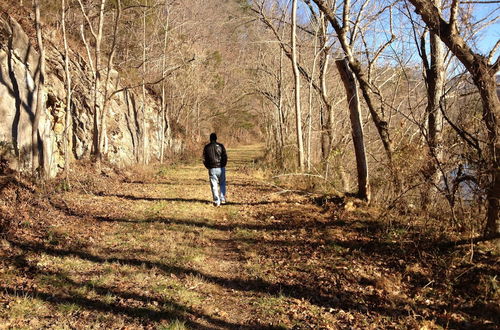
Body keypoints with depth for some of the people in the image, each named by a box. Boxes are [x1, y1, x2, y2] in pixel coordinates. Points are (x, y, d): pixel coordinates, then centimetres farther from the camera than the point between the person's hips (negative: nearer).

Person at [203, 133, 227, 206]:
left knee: (214, 186, 5)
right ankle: (222, 199, 12)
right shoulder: (220, 146, -2)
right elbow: (225, 157, -4)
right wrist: (223, 165, 9)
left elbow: (204, 159, 2)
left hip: (212, 169, 0)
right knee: (222, 184, 16)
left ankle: (216, 202, 3)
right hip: (221, 168, 0)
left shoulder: (206, 147, 1)